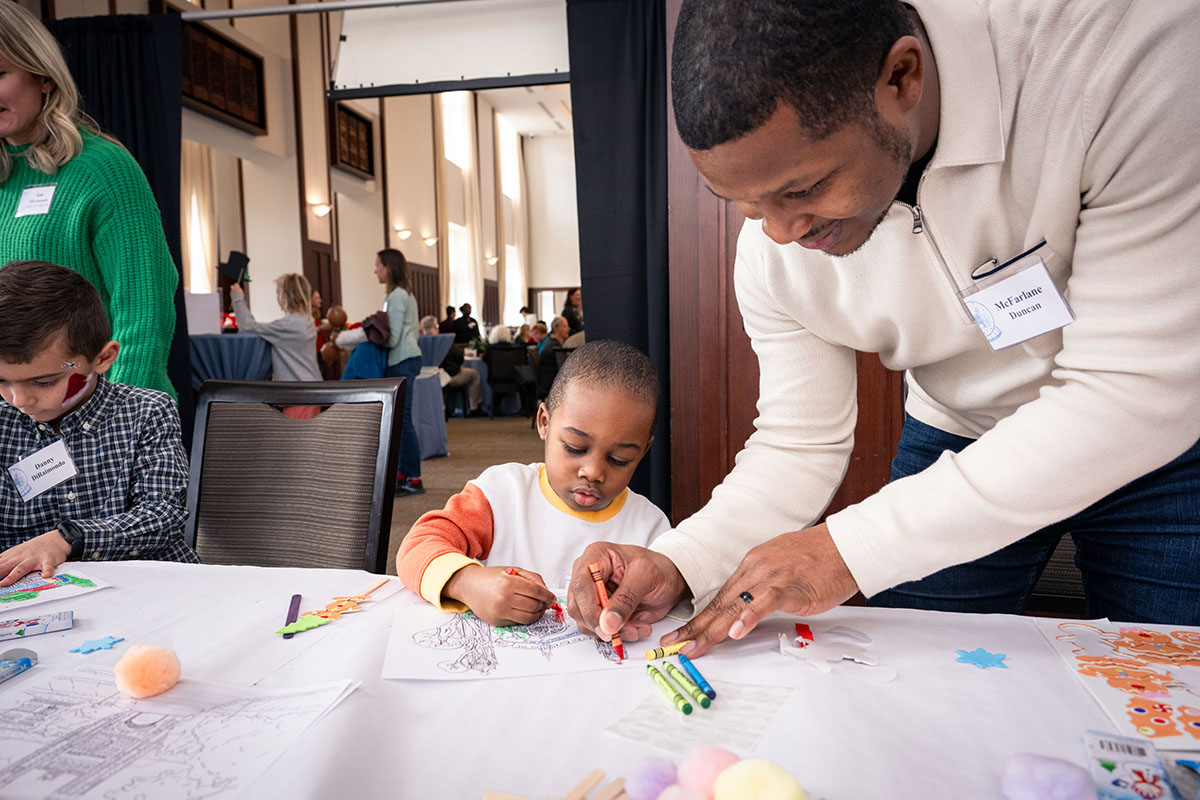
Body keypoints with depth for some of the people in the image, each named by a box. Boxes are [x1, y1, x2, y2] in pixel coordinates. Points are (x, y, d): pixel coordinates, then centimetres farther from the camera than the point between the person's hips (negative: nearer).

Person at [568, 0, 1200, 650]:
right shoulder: (771, 250, -20)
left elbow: (1138, 389, -34)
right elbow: (797, 443, -10)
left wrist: (852, 547, -35)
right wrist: (678, 564, -28)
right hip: (953, 444, 2)